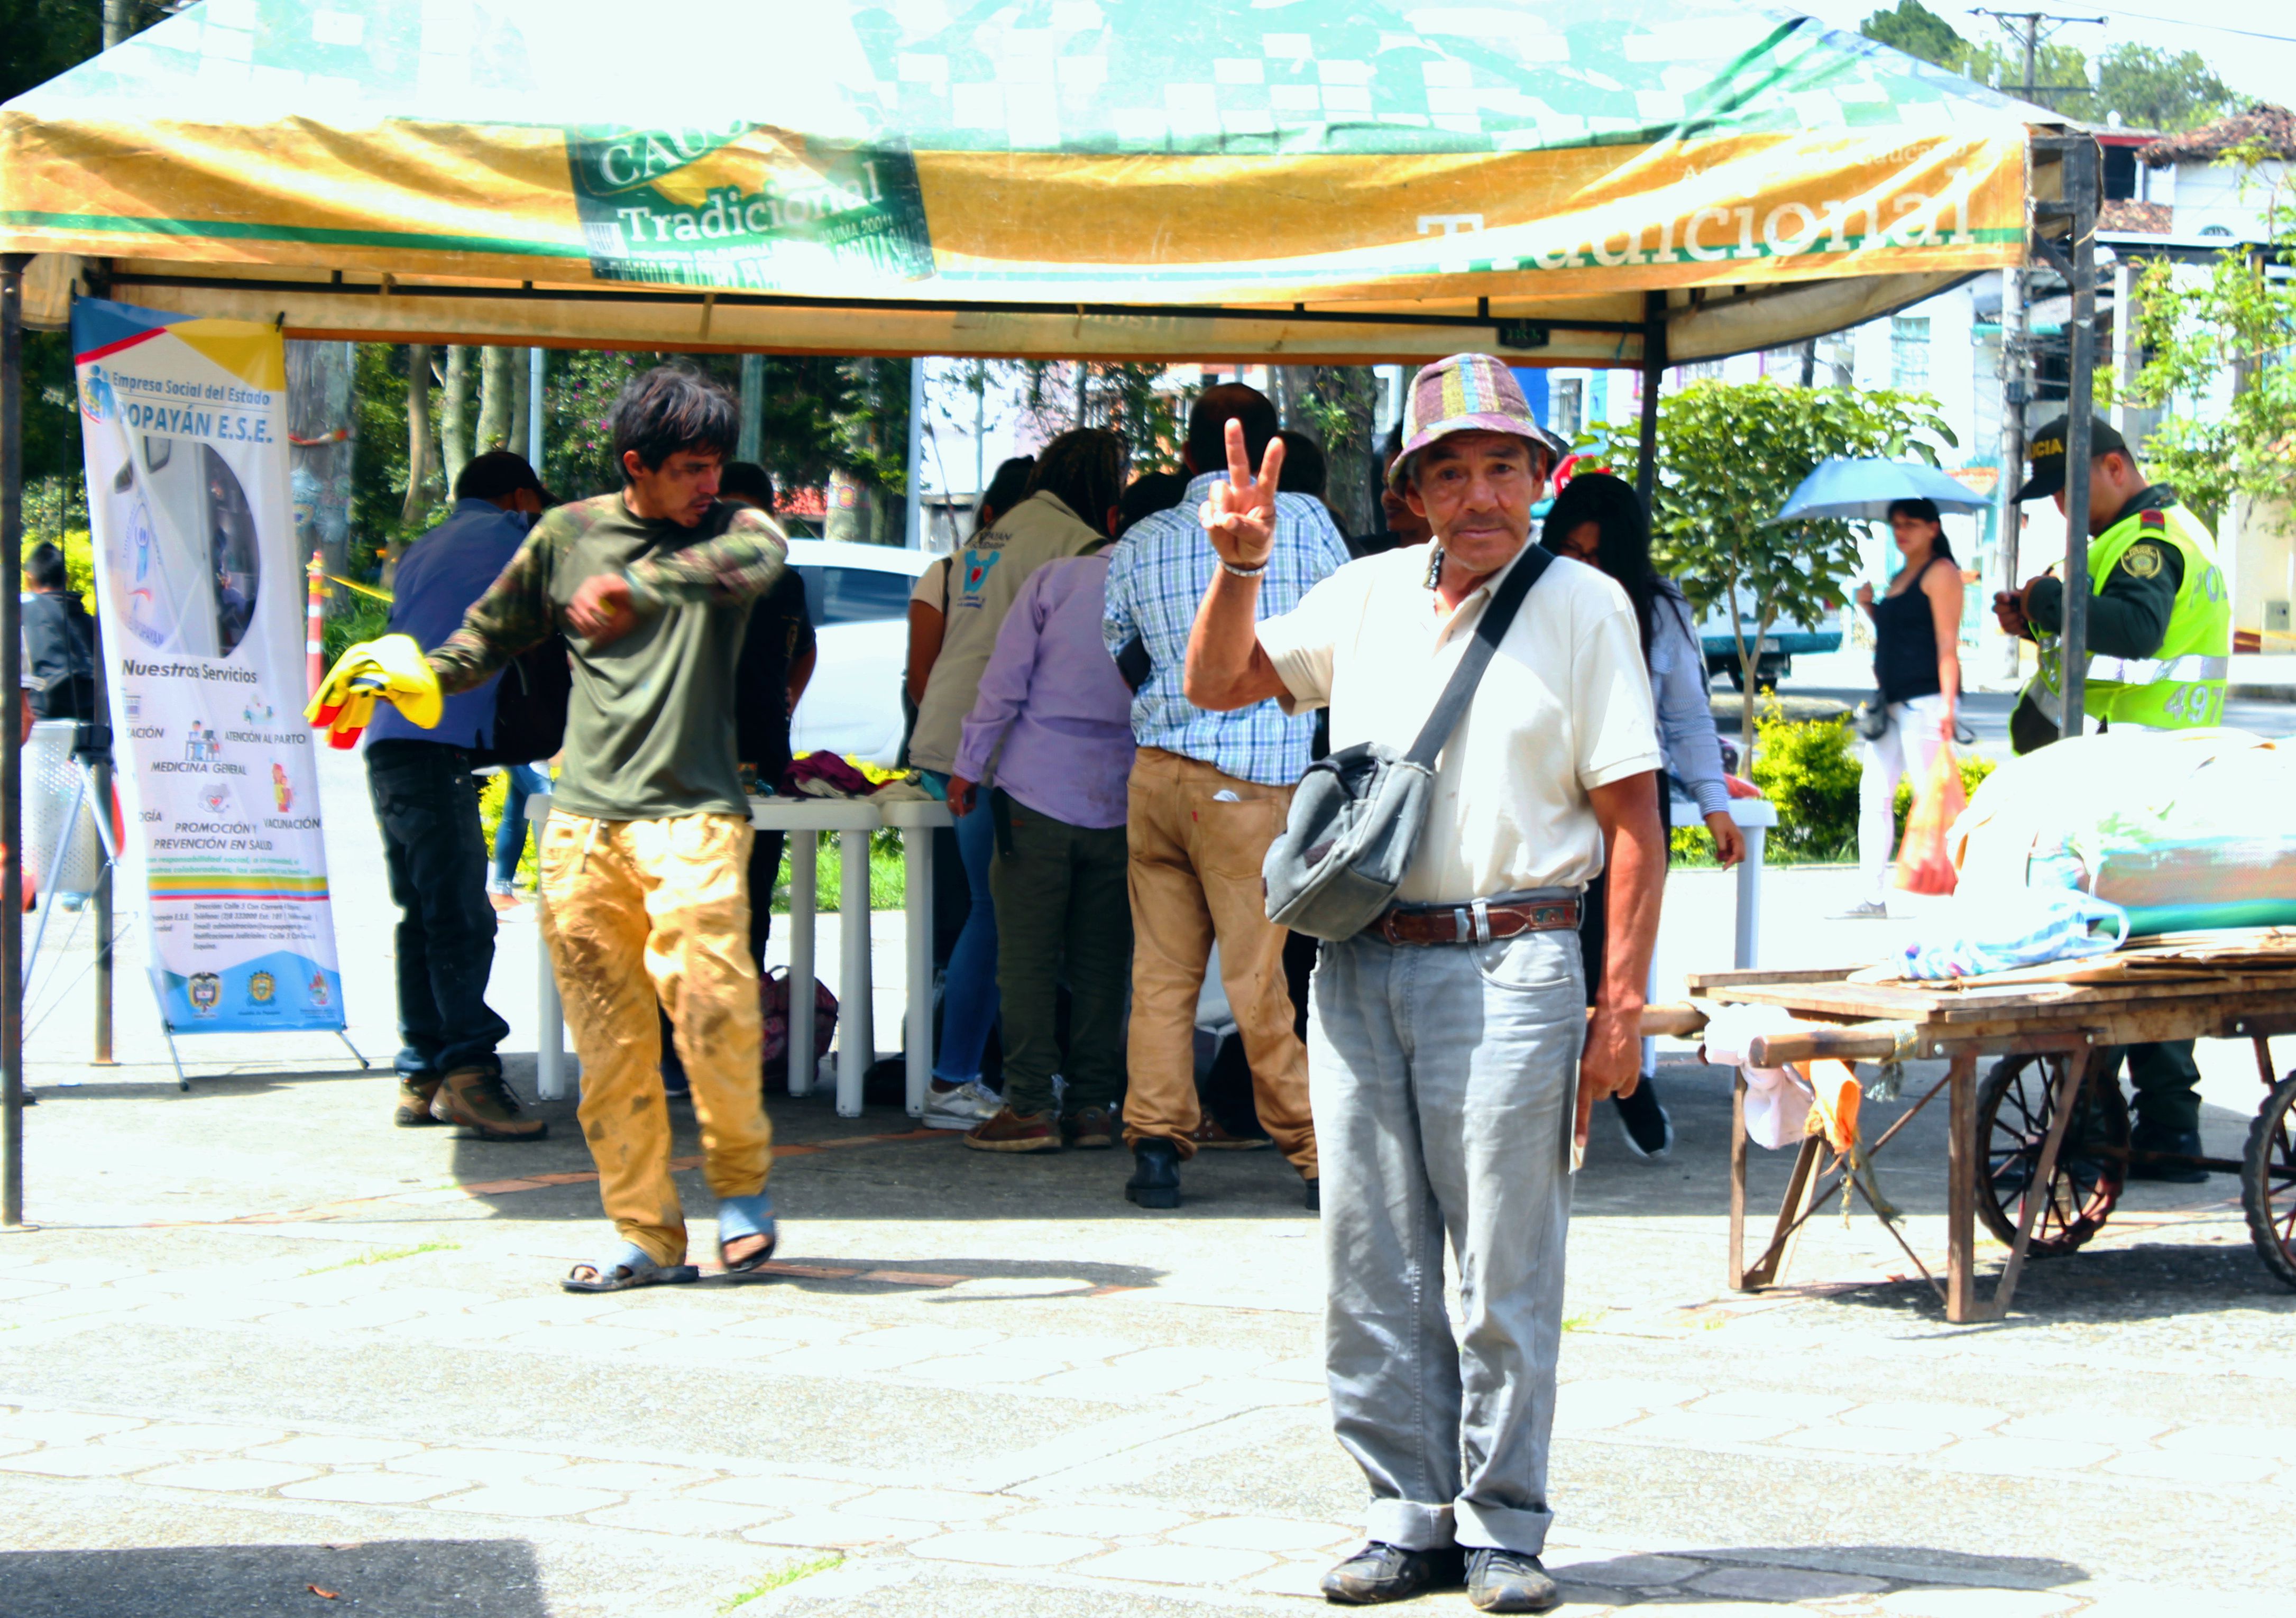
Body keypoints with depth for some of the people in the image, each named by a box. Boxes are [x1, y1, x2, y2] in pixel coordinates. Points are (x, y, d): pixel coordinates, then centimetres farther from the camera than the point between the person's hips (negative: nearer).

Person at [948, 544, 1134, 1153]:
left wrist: (970, 766, 3)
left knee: (1027, 955, 1)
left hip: (1040, 793, -2)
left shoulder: (1056, 580, -4)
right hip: (1120, 802, 3)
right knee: (1101, 960, 9)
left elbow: (1004, 682, -5)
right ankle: (1092, 1106, 10)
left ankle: (1029, 1107, -2)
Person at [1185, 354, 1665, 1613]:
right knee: (1371, 1266, 6)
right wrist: (1239, 568, 0)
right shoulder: (1365, 596, 12)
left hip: (1505, 966, -4)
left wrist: (1621, 1005, -8)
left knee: (1503, 1272, -2)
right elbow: (1217, 686, 19)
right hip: (1360, 964, 4)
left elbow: (1633, 820, -2)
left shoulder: (1585, 608, 1)